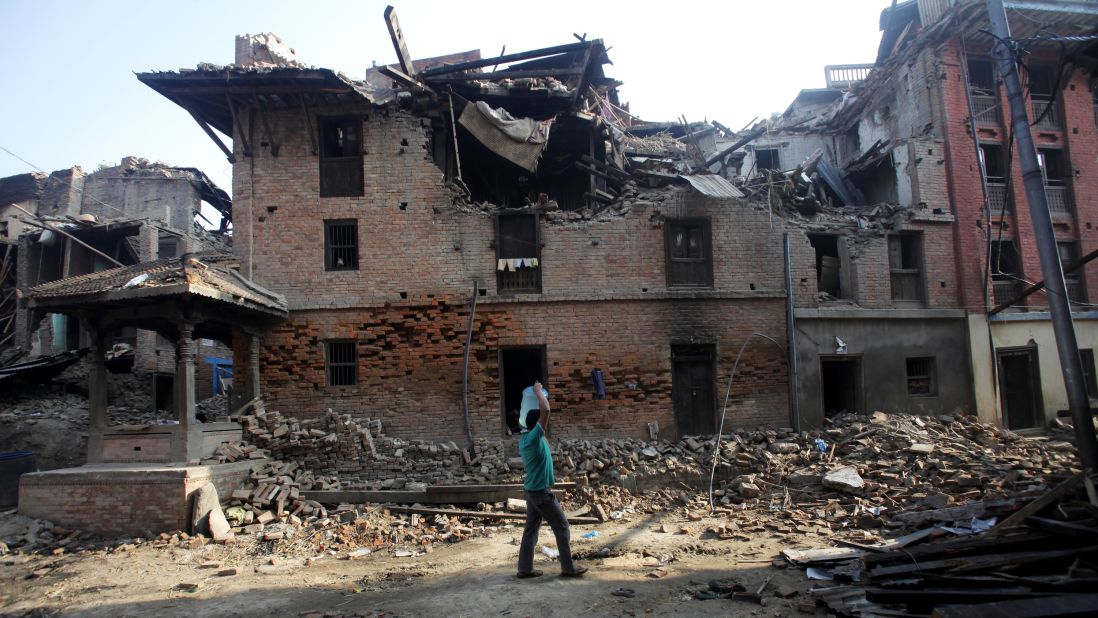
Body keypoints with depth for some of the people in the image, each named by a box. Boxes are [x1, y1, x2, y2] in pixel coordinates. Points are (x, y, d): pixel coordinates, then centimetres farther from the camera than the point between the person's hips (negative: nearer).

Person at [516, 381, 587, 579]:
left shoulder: (525, 437, 5)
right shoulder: (534, 437, -20)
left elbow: (540, 413, 23)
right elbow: (545, 410, -28)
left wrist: (536, 393, 16)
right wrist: (538, 390, -16)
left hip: (532, 490, 9)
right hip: (541, 492, -9)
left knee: (531, 529, 11)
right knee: (561, 527, 1)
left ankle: (525, 568, 14)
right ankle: (568, 568, 7)